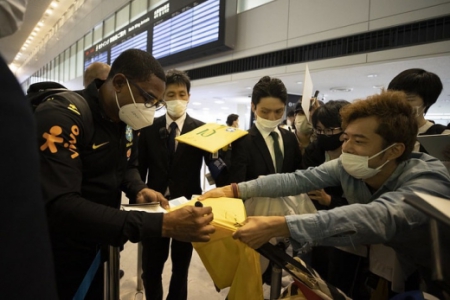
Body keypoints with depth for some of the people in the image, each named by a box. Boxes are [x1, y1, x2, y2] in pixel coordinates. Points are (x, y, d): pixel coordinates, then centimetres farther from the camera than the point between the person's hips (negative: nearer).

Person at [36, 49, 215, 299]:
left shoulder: (127, 120, -2)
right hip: (58, 256, -6)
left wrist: (139, 190, -13)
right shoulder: (61, 117, -27)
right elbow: (60, 207, -36)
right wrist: (161, 224, -43)